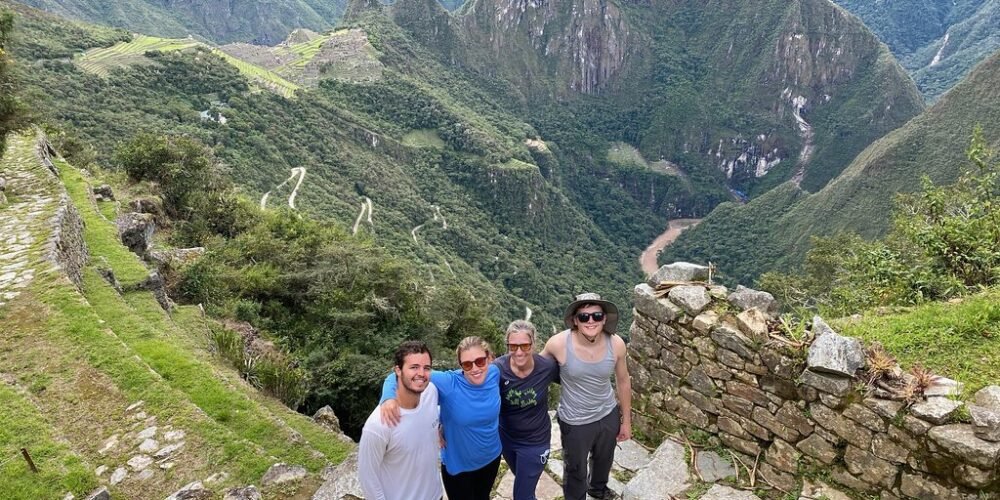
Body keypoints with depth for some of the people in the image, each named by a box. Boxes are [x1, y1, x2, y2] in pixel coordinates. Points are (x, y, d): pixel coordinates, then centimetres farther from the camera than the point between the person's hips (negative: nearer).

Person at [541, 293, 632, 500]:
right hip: (575, 421, -3)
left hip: (609, 415, 4)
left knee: (604, 459, 32)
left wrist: (626, 420, 6)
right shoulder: (558, 343, -28)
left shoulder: (616, 344, -20)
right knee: (576, 470, 19)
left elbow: (623, 381, -3)